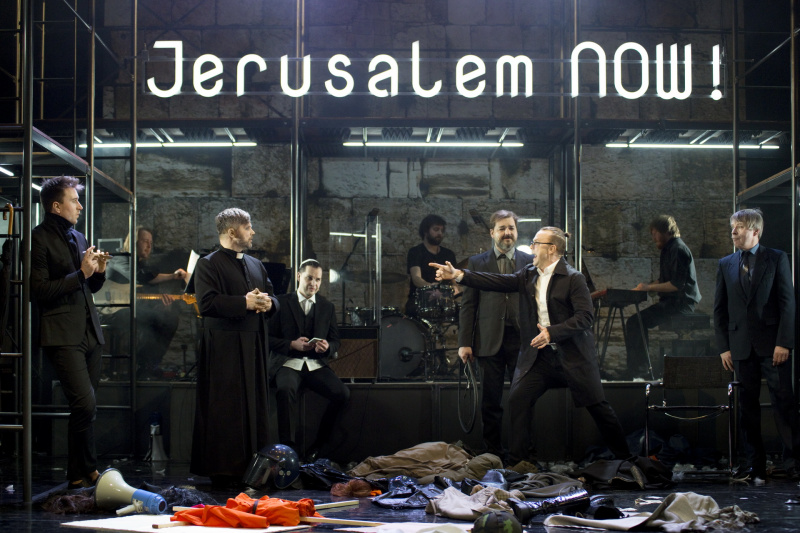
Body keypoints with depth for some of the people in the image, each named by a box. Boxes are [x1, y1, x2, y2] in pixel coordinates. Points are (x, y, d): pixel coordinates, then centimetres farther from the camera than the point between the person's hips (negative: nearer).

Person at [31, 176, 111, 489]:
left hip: (89, 332, 8)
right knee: (85, 404, -15)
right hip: (63, 335, -8)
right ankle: (85, 473, -1)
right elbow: (39, 290, -13)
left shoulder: (78, 238, 20)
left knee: (85, 407, 9)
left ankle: (81, 474, 18)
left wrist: (98, 272, 5)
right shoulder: (39, 239, -6)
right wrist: (81, 273, -14)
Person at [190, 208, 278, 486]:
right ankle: (223, 470, -1)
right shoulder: (208, 264, -4)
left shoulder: (256, 265, 19)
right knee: (225, 410, -6)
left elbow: (272, 299, 23)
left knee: (256, 406, 8)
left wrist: (267, 303, -1)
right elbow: (207, 303, -17)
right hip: (224, 348, -7)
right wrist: (245, 303, -19)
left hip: (254, 346, 7)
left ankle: (252, 466, 14)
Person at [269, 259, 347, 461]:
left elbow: (335, 341, 15)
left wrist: (327, 347, -10)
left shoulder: (327, 306, 16)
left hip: (316, 364, 3)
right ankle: (288, 446, -29)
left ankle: (319, 445, -9)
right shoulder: (281, 303, 6)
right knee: (286, 390, -37)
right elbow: (269, 338, 2)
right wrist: (292, 344, -15)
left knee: (342, 393, -24)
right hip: (288, 362, -3)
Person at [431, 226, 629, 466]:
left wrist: (552, 332, -26)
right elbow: (497, 282, 0)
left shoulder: (573, 278, -11)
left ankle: (625, 459, 18)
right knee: (518, 399, -5)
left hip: (573, 355, -5)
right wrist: (459, 275, -11)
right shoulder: (528, 275, 8)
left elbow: (585, 317, -17)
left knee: (597, 406, 2)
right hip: (538, 356, 5)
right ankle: (518, 461, 6)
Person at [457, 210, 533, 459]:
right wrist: (464, 342, -1)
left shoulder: (531, 262, 10)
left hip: (522, 339, 0)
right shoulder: (476, 263, 9)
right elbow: (467, 305, 6)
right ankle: (494, 454, 11)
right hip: (490, 341, 0)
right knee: (491, 402, 2)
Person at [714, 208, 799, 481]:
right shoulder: (726, 264, 12)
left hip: (772, 344, -3)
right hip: (741, 345, 3)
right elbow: (719, 309, 12)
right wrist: (723, 346, 5)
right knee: (748, 404, 5)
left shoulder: (777, 259, 3)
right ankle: (756, 463, 10)